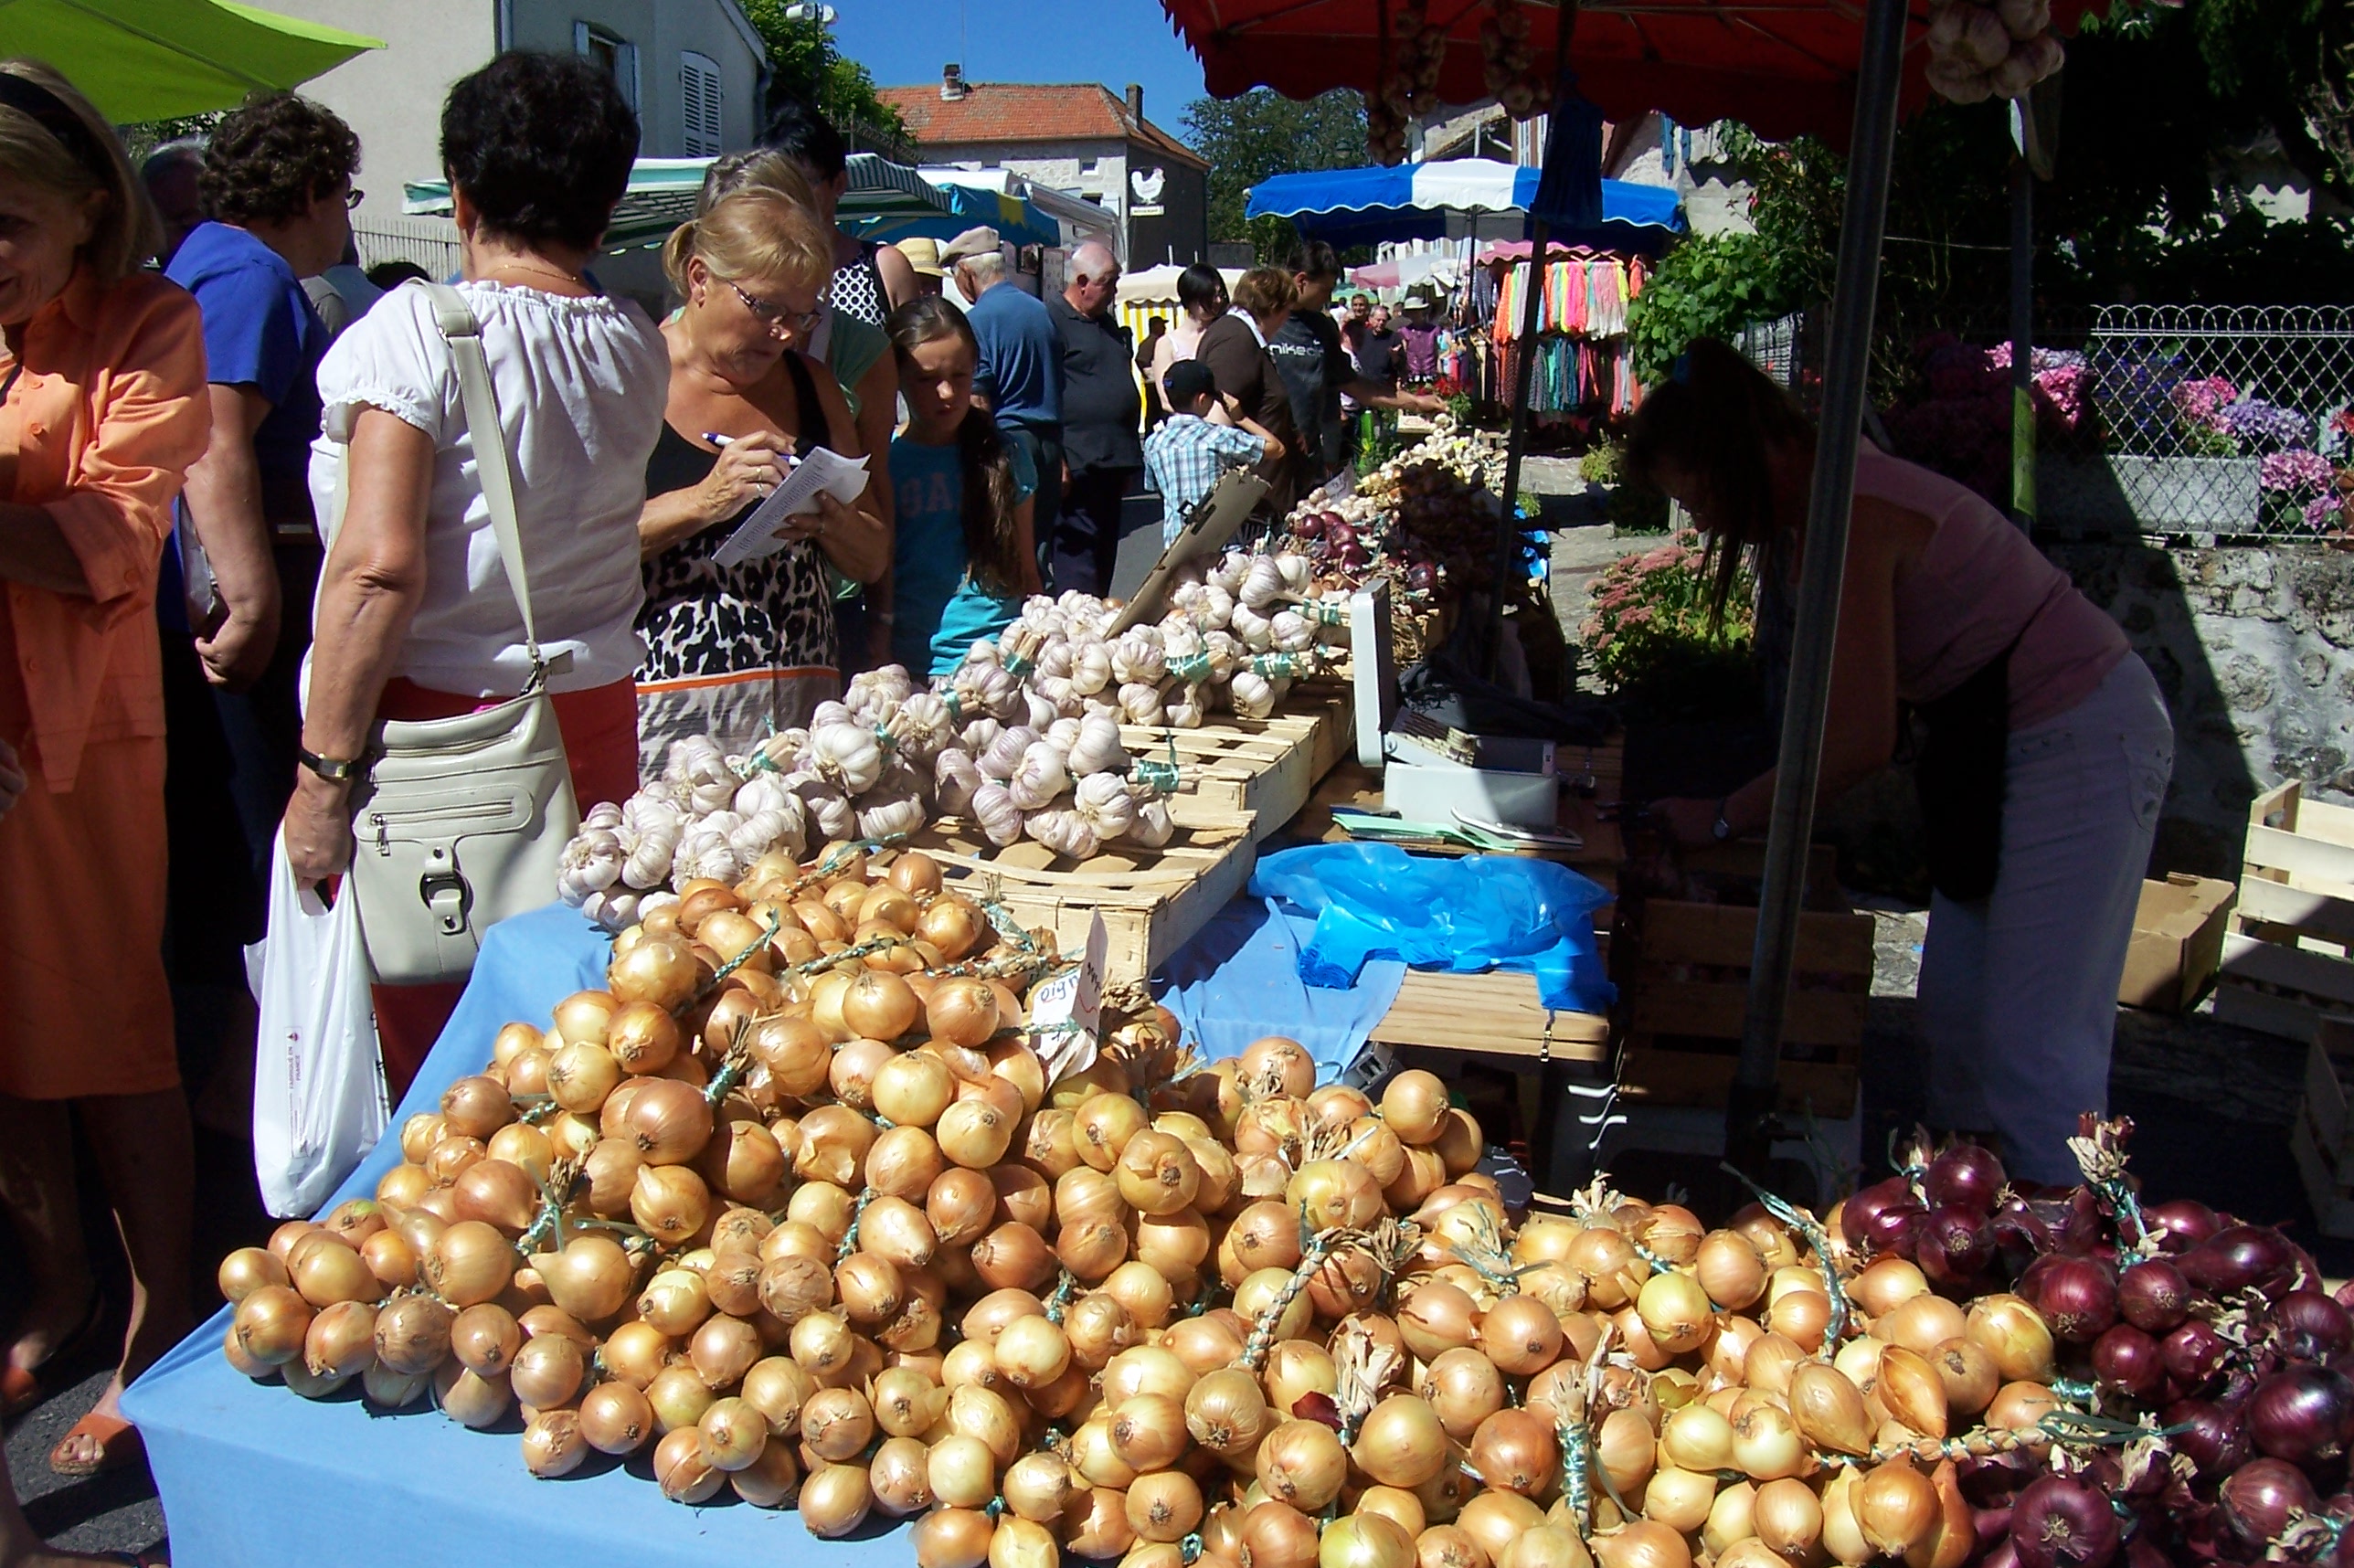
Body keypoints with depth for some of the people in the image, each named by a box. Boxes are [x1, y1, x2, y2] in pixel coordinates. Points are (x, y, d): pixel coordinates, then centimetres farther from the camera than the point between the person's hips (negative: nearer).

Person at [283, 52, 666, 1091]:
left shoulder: (416, 331, -10)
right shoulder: (638, 348, 4)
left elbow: (381, 566, -17)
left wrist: (322, 773, -13)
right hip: (596, 720, 5)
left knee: (422, 1052, 7)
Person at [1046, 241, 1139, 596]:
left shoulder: (1108, 324, 20)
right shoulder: (1051, 320, -8)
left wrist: (1129, 464, 25)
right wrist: (1055, 461, -21)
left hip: (1110, 468, 9)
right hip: (1075, 470, -9)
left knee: (1104, 564, 12)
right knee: (1077, 575, -10)